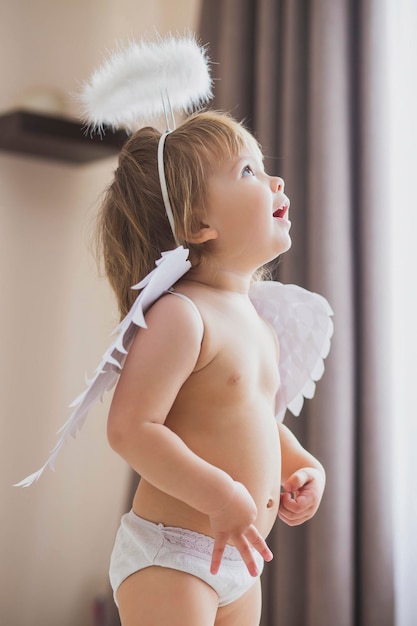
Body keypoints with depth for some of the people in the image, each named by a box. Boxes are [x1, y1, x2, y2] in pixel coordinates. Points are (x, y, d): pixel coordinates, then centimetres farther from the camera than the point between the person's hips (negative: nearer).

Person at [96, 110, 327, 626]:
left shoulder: (255, 320, 10)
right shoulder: (180, 314, -19)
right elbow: (130, 428, -25)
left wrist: (303, 466, 8)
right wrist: (221, 496, -25)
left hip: (238, 559, 9)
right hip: (168, 560, -9)